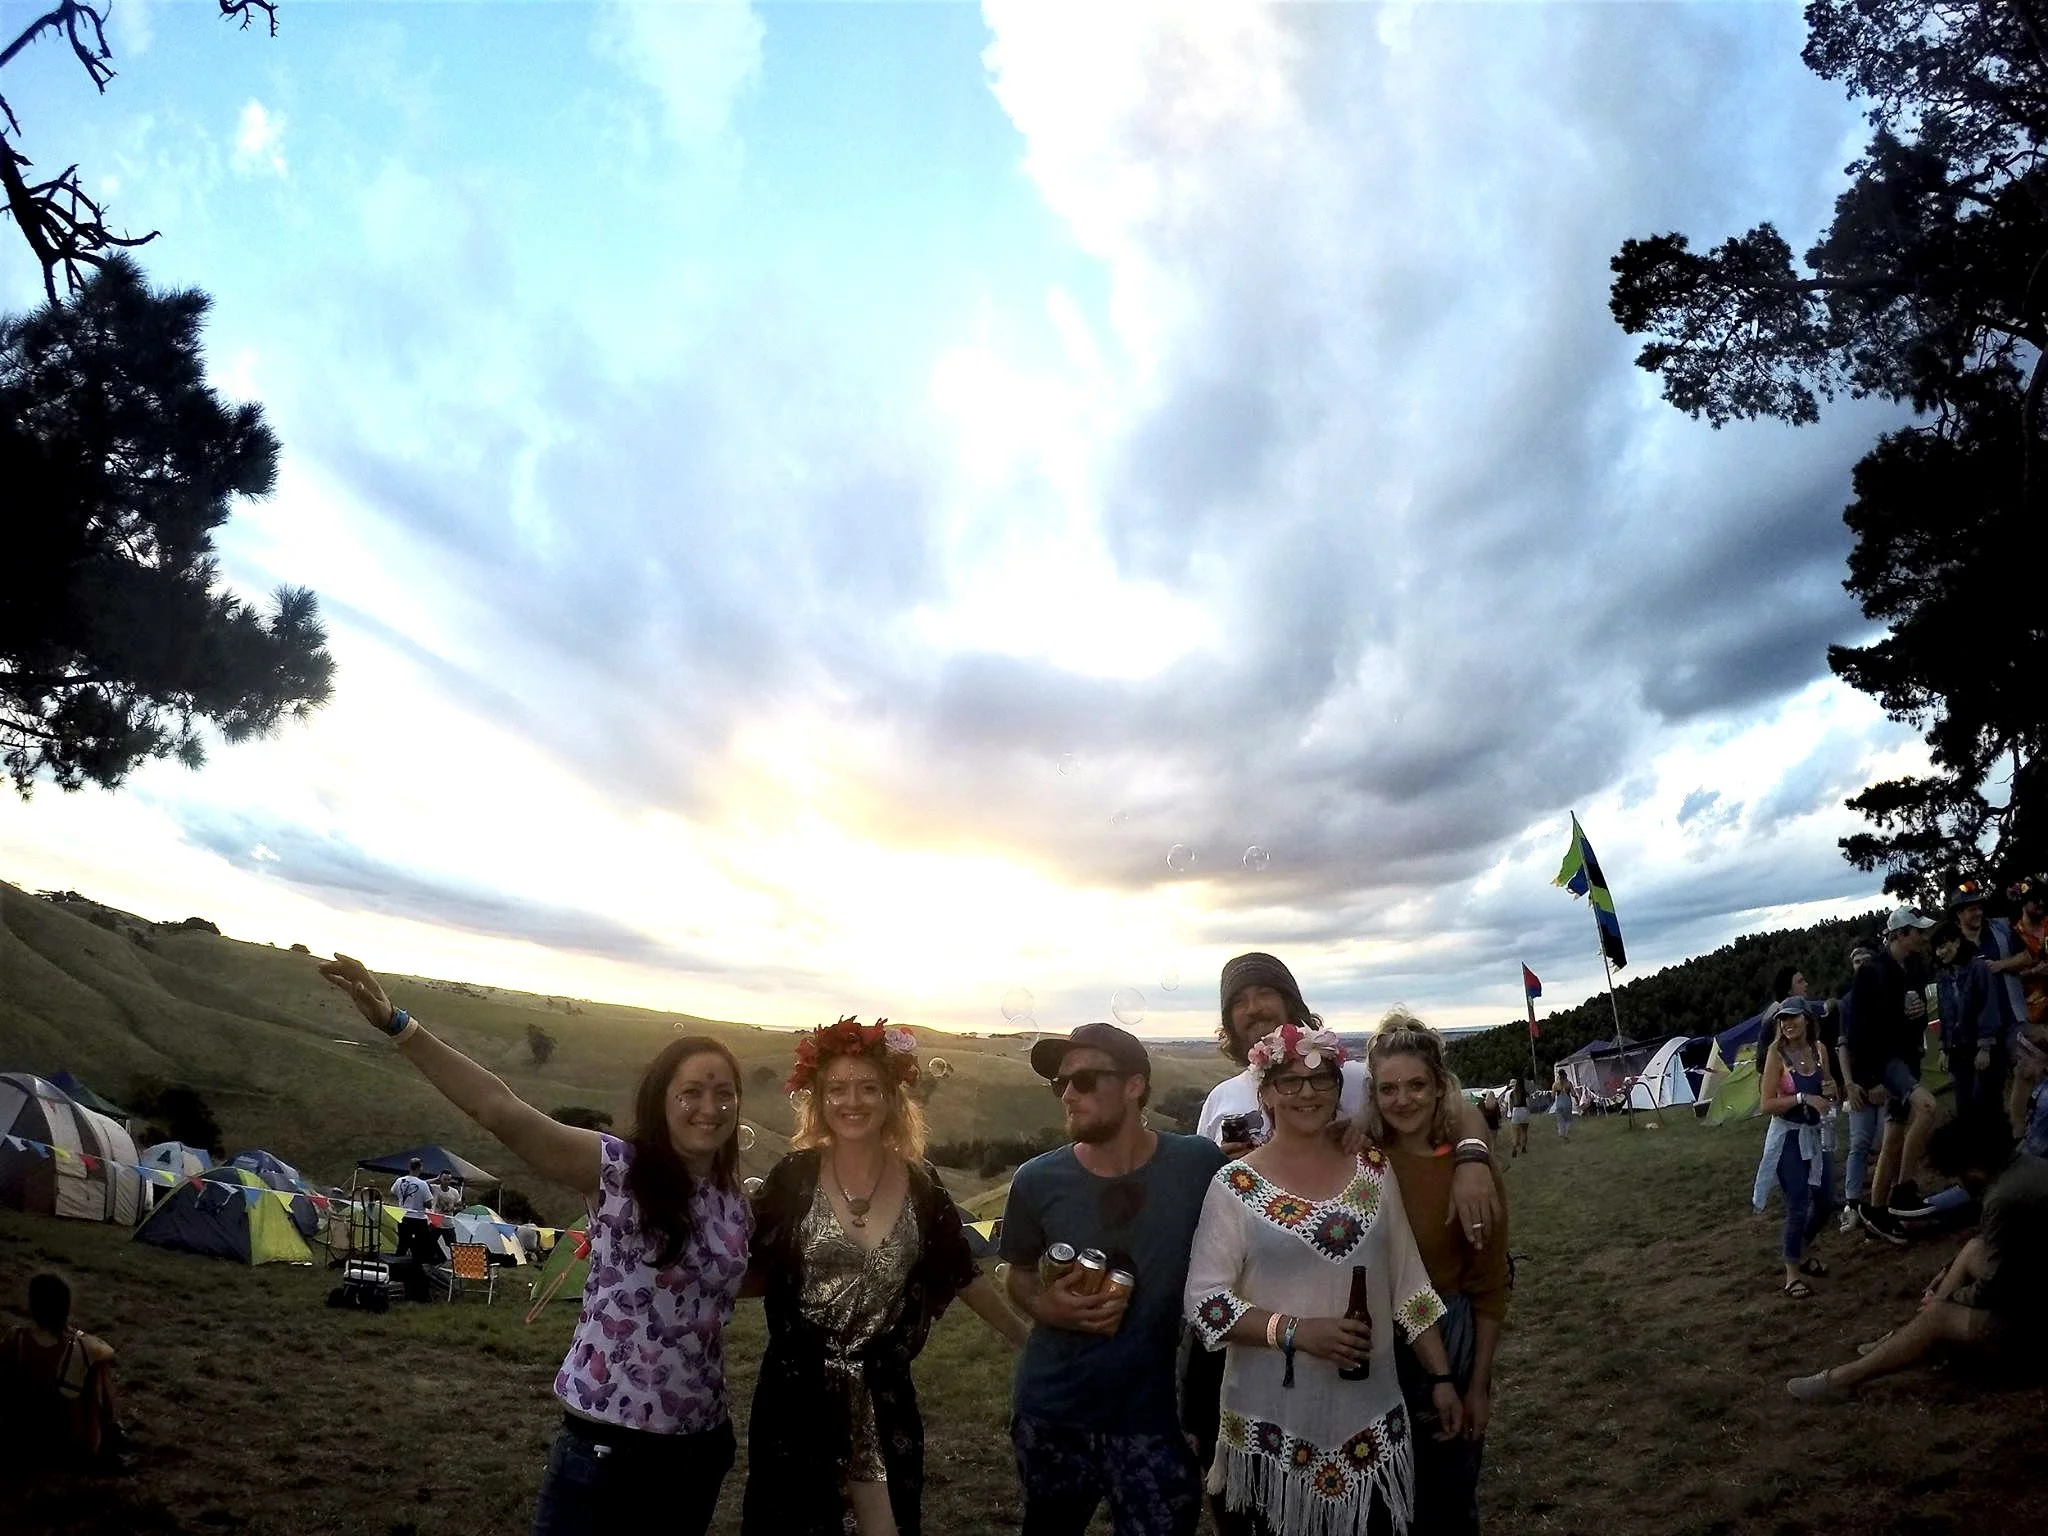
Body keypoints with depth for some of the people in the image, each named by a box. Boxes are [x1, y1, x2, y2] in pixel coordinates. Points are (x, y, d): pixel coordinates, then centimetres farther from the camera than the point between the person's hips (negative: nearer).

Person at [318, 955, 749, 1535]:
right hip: (603, 1442, -4)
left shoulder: (737, 1207, 3)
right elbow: (502, 1110, -24)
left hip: (699, 1448, 5)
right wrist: (396, 1025, -33)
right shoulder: (616, 1169, -12)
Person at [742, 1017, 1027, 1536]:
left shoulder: (920, 1184, -5)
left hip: (884, 1396, 2)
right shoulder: (793, 1177, -10)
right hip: (797, 1392, -1)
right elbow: (752, 1273, -3)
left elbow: (965, 1276, 7)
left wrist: (1030, 1339, 12)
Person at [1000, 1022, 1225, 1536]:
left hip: (1156, 1413, -2)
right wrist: (1047, 1306, -13)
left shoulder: (1199, 1164, -12)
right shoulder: (1037, 1181, -9)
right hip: (1051, 1411, 2)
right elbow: (1019, 1275, 6)